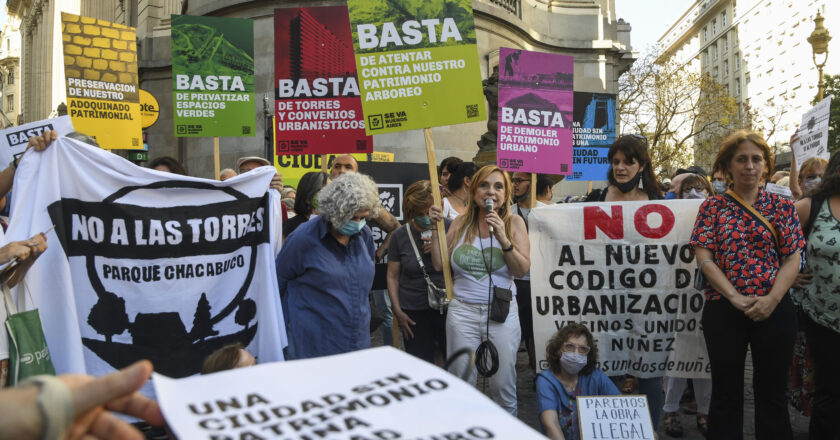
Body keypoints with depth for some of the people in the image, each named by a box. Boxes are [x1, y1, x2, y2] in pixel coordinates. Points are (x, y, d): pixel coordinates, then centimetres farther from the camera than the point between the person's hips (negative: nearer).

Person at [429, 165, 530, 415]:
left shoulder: (514, 223, 3)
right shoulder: (461, 223, 7)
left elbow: (522, 269, -6)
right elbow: (440, 264, 3)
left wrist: (503, 238, -17)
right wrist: (435, 227, -1)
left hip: (502, 312, -1)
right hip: (462, 311, 1)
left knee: (504, 385, 5)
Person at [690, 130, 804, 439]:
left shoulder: (782, 207, 6)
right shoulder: (713, 207, 3)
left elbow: (792, 259, 1)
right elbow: (704, 259, -4)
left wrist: (770, 300, -14)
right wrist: (735, 297, -15)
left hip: (775, 310, 1)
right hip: (723, 310, -1)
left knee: (773, 394, 9)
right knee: (726, 393, 9)